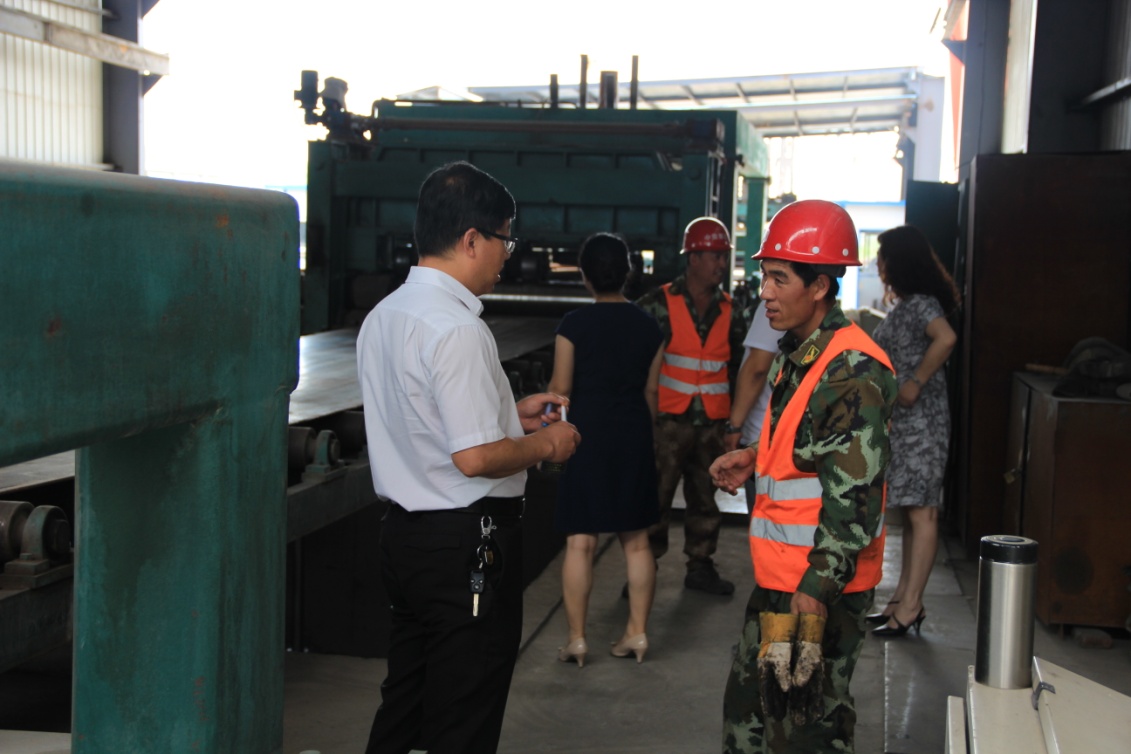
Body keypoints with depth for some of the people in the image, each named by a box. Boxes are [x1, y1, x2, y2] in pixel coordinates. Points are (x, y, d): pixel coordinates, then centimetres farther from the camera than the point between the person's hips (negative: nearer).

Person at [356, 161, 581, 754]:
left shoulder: (383, 316, 8)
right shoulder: (457, 330, -21)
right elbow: (475, 457, -24)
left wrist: (510, 414, 17)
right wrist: (545, 443, -7)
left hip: (403, 529, 9)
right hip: (466, 545, -9)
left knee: (402, 704, 21)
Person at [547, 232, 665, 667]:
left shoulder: (574, 325, -9)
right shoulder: (647, 327, 2)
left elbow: (560, 390, -7)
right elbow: (652, 392, 7)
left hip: (586, 437, -4)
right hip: (634, 439, 4)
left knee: (580, 543, 1)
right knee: (635, 540, 12)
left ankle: (576, 639, 4)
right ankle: (637, 632, 17)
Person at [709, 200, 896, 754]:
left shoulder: (852, 371, -20)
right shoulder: (797, 354, 12)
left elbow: (853, 499, -25)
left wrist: (811, 602, -28)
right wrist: (755, 459, 12)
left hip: (821, 588, -10)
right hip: (780, 578, 10)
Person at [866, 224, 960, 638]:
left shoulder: (921, 303, -13)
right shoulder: (904, 306, 17)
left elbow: (946, 338, -32)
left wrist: (915, 383, -26)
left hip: (920, 422, -10)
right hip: (900, 422, 10)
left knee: (920, 512, -7)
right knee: (909, 511, 12)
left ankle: (911, 606, -5)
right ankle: (903, 597, 18)